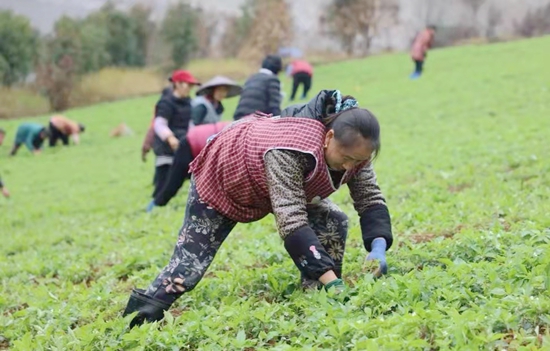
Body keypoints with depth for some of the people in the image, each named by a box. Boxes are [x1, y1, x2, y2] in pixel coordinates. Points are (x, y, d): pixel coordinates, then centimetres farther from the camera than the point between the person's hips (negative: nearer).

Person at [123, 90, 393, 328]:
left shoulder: (354, 148, -24)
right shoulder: (291, 149, -46)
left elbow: (370, 199, -15)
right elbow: (292, 223, -48)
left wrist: (378, 247, -34)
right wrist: (332, 280, -53)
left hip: (270, 181, 7)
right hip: (221, 177, -6)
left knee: (333, 223, -9)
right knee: (189, 264, -6)